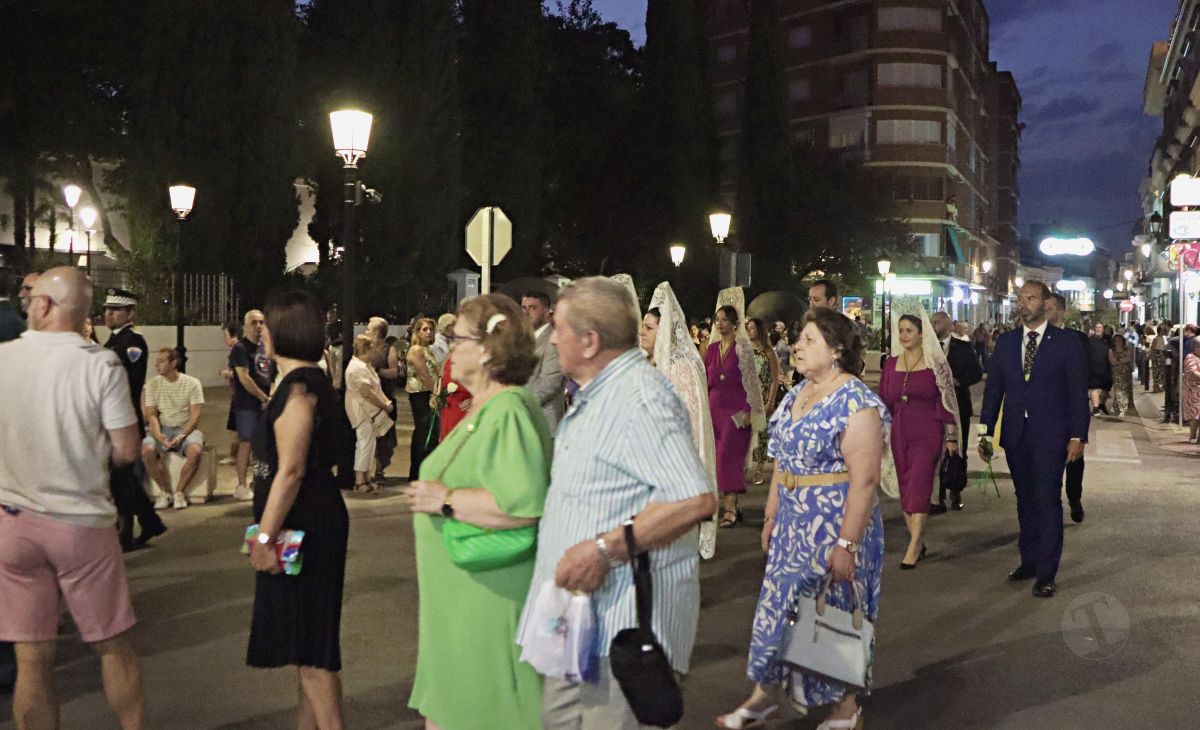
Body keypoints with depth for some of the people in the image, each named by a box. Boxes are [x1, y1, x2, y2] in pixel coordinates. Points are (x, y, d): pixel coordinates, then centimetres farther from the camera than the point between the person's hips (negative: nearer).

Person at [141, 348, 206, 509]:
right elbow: (151, 415, -1)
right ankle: (166, 492, -10)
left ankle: (179, 492, -12)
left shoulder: (192, 383, -2)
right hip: (162, 429, 2)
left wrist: (182, 436, -21)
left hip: (186, 428, -2)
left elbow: (195, 415, -7)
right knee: (146, 451, -29)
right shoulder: (152, 384, 5)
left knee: (195, 451, -34)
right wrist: (158, 435, -19)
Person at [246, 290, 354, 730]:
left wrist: (264, 536, -20)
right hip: (307, 527, 11)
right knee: (307, 643, 18)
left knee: (310, 646, -3)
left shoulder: (299, 387, -18)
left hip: (306, 529, -11)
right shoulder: (310, 382, 14)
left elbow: (290, 470, -22)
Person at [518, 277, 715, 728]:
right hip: (582, 607, 11)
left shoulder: (640, 397, -19)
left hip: (623, 616, -11)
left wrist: (606, 549, -27)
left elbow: (695, 500, -28)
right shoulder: (596, 396, 16)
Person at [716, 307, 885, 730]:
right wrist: (771, 516, 15)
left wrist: (846, 544, -23)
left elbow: (864, 480, -22)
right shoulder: (796, 395, 7)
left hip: (835, 526, -7)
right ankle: (763, 695, 28)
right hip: (793, 525, 7)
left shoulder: (856, 403, -18)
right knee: (777, 608, 13)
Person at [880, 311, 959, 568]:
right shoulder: (891, 364, 8)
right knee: (906, 488, 7)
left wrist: (951, 436, -4)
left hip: (928, 433, -4)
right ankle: (918, 541, 17)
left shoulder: (935, 363, -3)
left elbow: (946, 400, -2)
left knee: (918, 486, -10)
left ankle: (914, 546, -7)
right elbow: (885, 402, 11)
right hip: (899, 433, 4)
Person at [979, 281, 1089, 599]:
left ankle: (1046, 572, -2)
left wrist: (1078, 436, -8)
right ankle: (1029, 560, 21)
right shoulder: (1005, 342, 9)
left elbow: (1078, 392, -2)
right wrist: (985, 432, 5)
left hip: (1051, 435, -4)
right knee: (1025, 500, 11)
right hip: (1015, 435, 4)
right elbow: (993, 388, 9)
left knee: (1047, 499, -6)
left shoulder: (1066, 343, -2)